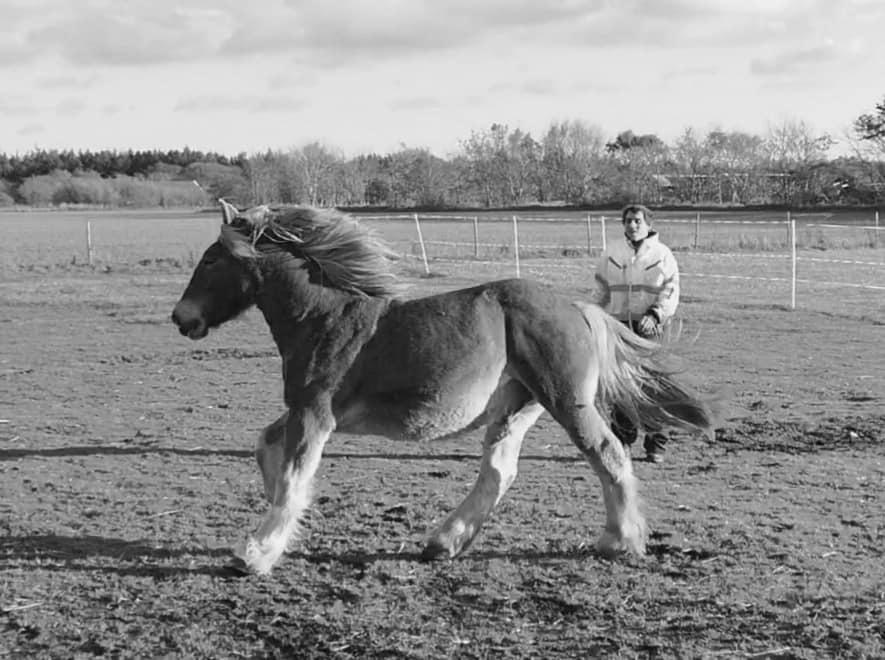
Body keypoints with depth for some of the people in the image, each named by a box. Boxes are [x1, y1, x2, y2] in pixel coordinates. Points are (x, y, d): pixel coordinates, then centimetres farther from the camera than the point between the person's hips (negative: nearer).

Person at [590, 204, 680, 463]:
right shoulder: (612, 253, 11)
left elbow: (670, 291, 0)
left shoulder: (662, 254, 3)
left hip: (649, 327, -2)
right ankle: (621, 440, 14)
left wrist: (655, 315, -14)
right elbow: (601, 289, 18)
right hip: (618, 325, 2)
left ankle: (655, 444, 3)